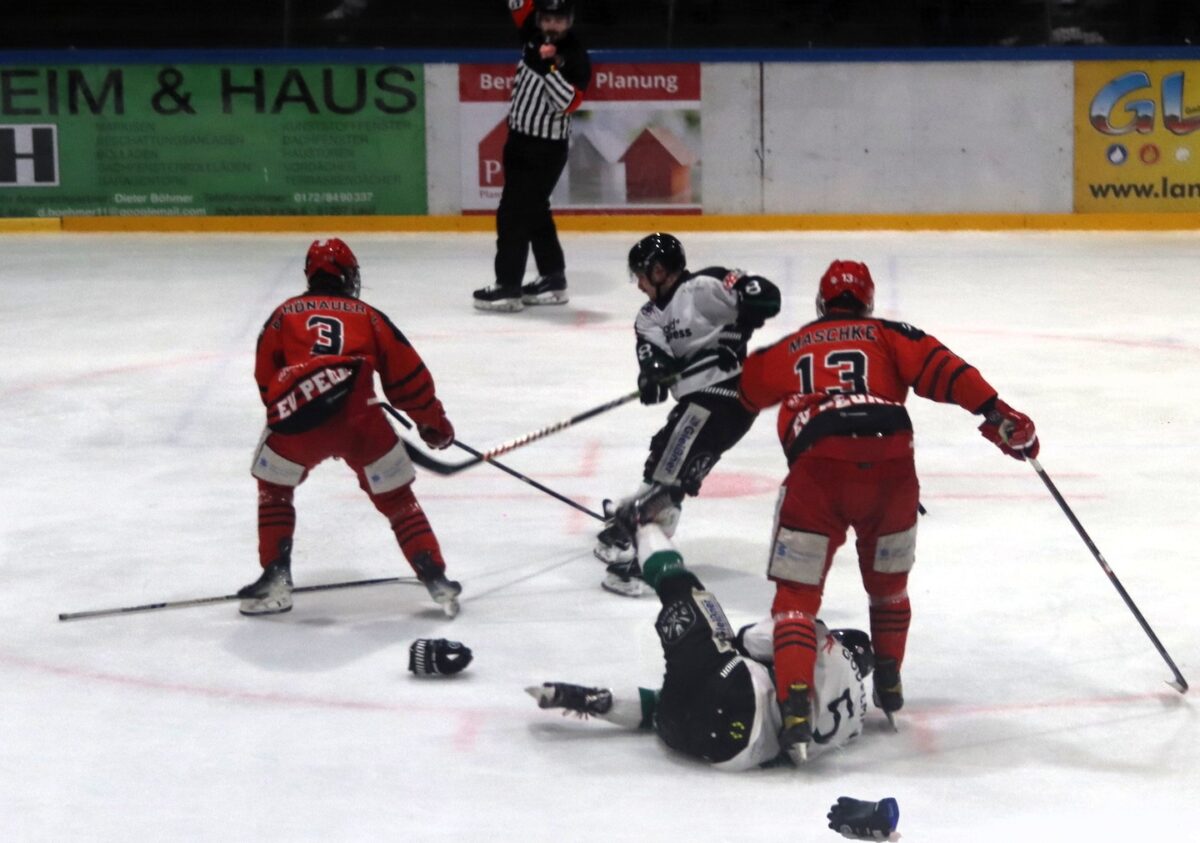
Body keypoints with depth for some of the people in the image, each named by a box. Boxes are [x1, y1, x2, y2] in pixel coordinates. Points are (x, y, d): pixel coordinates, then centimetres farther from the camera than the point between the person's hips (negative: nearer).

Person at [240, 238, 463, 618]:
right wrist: (434, 422, 32)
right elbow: (407, 377, 20)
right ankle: (436, 579, 9)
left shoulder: (284, 314, 22)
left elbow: (265, 378, 24)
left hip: (297, 416, 0)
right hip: (360, 419, 0)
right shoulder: (368, 316, 20)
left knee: (273, 491, 25)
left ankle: (276, 581, 18)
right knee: (397, 499, 14)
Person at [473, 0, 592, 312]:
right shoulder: (536, 37, 2)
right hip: (521, 138, 8)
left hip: (546, 149, -8)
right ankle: (553, 279, 26)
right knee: (534, 212, 16)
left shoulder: (576, 59, -18)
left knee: (513, 213, -10)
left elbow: (567, 103, -26)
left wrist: (549, 68, -36)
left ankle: (508, 286, -7)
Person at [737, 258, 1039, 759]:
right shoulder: (888, 336, 22)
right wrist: (995, 413, -4)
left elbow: (742, 392, 38)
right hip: (890, 466, 1)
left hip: (817, 469, -1)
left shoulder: (788, 350, 27)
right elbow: (937, 367, 5)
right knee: (888, 584, 26)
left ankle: (794, 704, -14)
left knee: (797, 594, 4)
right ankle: (888, 685, 33)